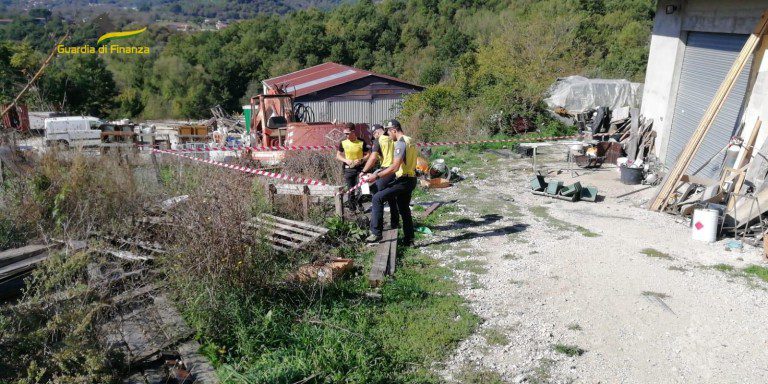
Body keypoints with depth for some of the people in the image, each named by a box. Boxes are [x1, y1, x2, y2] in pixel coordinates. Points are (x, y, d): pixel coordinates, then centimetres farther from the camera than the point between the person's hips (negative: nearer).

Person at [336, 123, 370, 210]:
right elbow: (338, 156, 9)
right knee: (350, 191, 7)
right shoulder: (343, 143, 0)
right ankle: (352, 209, 18)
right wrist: (346, 160, -10)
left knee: (359, 190, -14)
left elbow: (368, 154, 2)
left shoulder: (361, 142, -6)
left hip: (360, 168, -2)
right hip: (348, 169, 2)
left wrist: (361, 160, -16)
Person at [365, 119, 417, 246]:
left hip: (403, 180, -10)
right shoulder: (409, 141, 15)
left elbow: (395, 167, -25)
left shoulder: (400, 143, -16)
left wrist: (377, 176, -21)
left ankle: (376, 232, -13)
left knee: (377, 198, -12)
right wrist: (383, 171, 25)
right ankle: (409, 239, 24)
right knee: (404, 209, 17)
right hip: (410, 179, 10)